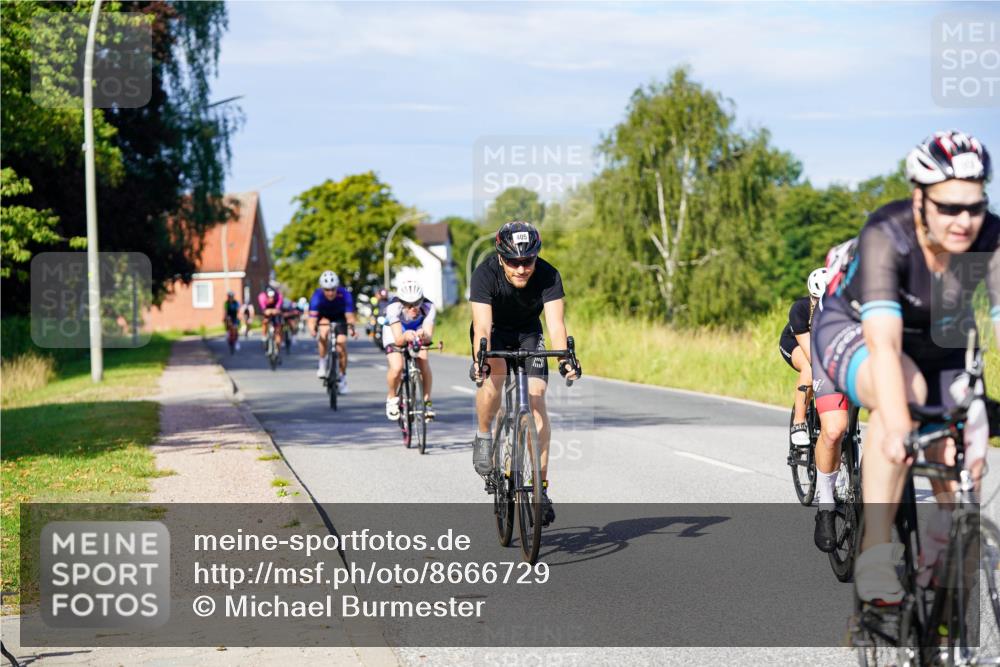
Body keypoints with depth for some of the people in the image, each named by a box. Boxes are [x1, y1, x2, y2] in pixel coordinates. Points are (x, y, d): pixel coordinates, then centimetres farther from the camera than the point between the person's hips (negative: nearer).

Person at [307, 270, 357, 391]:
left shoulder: (344, 295, -32)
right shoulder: (317, 296, -33)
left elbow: (350, 316, -36)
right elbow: (312, 319, -38)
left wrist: (352, 328, -57)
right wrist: (312, 330, -59)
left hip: (339, 318, 1)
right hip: (324, 316, -1)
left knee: (341, 343, -14)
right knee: (323, 331, -33)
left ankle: (343, 377, 6)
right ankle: (322, 364, -15)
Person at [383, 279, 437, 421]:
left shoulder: (428, 307, -34)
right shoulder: (393, 308, -39)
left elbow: (428, 336, -41)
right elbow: (398, 340, -43)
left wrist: (424, 336, -64)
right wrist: (405, 336, -66)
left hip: (417, 331, 2)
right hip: (394, 331, -2)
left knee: (424, 362, -21)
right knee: (397, 367, -23)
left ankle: (427, 401, -1)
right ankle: (391, 397, 6)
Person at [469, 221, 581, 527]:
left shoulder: (547, 276, -28)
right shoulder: (485, 274, -31)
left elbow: (556, 321, -38)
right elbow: (482, 325, -40)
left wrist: (564, 358, -55)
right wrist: (480, 359, -58)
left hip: (528, 333, 1)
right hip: (494, 332, -1)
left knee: (536, 397, -15)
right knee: (493, 375, -33)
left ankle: (540, 487, -12)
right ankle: (484, 437, -6)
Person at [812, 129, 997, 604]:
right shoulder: (885, 236, -35)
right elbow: (884, 342, -46)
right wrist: (897, 428, -59)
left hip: (939, 345, 4)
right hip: (853, 330, -4)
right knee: (906, 389, -37)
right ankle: (874, 554, -32)